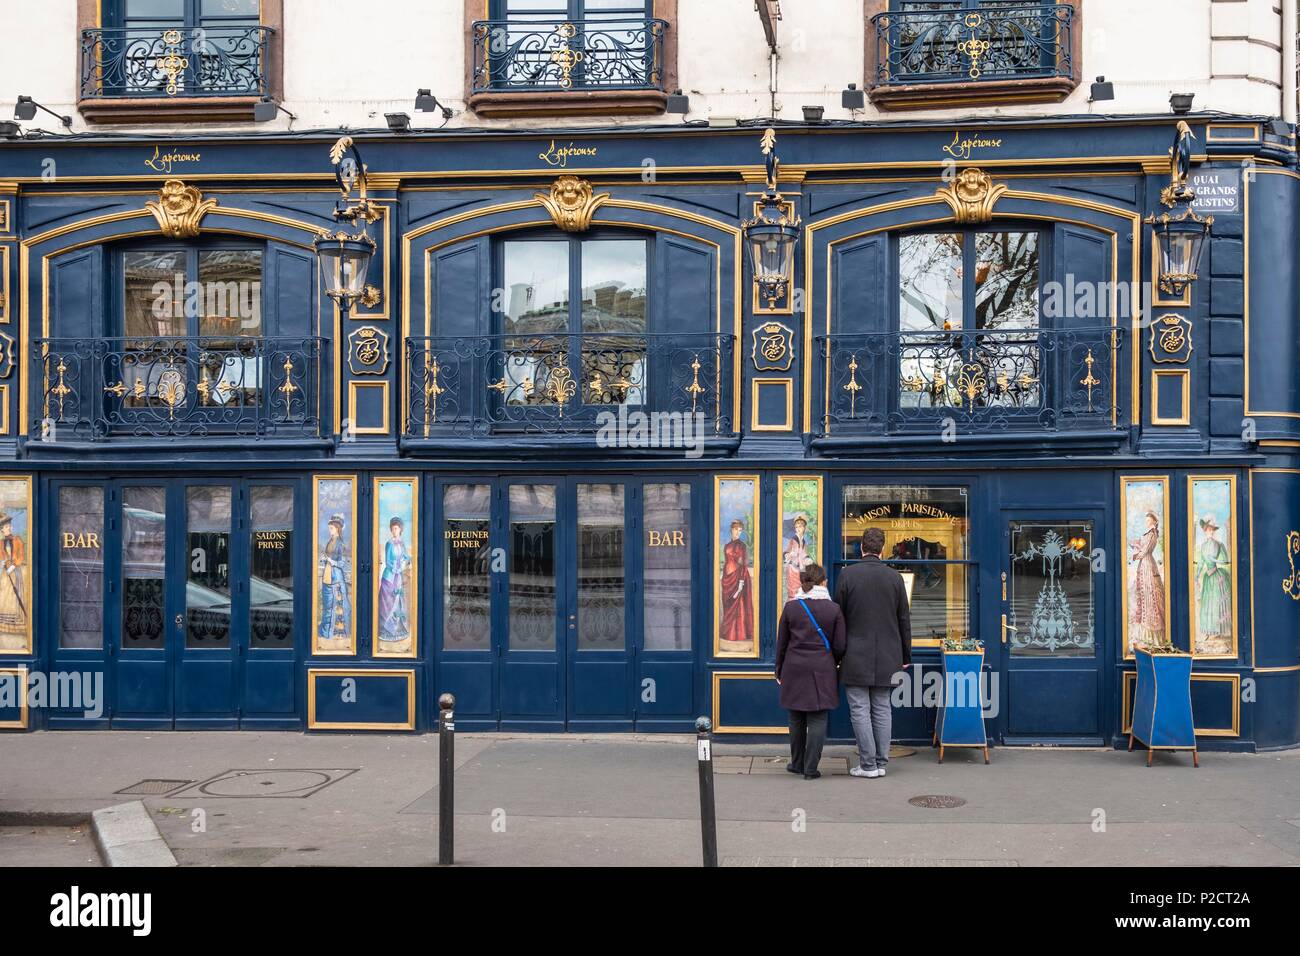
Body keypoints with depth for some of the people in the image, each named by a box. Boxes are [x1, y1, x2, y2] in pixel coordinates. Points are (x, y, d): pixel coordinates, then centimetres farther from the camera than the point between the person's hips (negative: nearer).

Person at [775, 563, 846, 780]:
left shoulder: (791, 607, 0)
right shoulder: (833, 609, -3)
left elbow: (781, 643, 5)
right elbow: (839, 646, -1)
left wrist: (779, 671, 17)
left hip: (794, 669, 2)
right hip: (822, 670, -1)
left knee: (797, 719, 13)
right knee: (818, 719, 1)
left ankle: (797, 763, 23)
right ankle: (811, 768, 0)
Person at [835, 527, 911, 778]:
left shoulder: (847, 575, -7)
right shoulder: (894, 577, 2)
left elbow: (838, 617, -3)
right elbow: (904, 620, 7)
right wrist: (905, 656, 15)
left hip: (856, 655, -3)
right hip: (886, 657, 3)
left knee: (860, 710, 0)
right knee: (882, 709, 10)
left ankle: (868, 764, -1)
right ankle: (881, 763, 11)